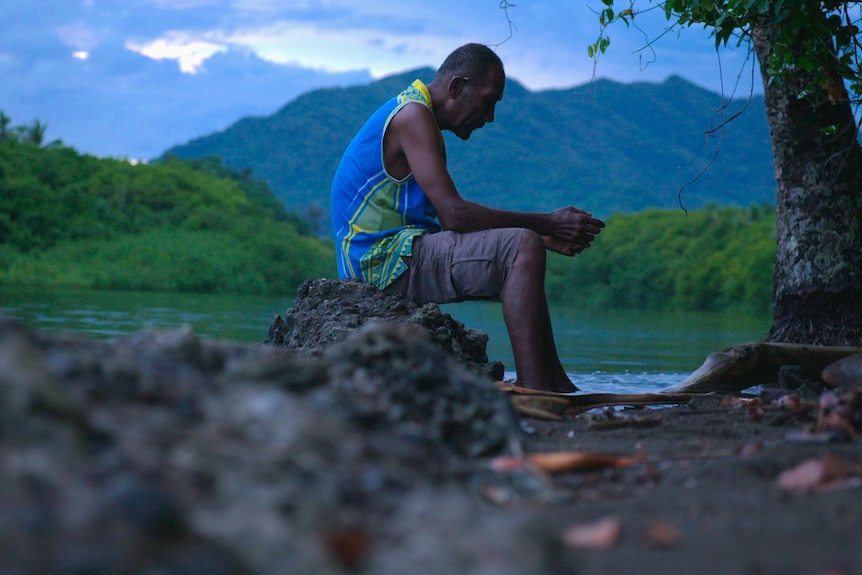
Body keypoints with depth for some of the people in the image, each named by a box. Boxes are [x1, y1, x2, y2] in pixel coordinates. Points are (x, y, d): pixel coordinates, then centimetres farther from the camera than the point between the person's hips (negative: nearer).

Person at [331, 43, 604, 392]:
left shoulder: (422, 119, 19)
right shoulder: (412, 115, -13)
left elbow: (451, 222, 13)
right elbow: (454, 215, -22)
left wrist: (545, 235, 5)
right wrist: (546, 225, -15)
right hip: (386, 260, -11)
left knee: (519, 258, 20)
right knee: (523, 248, -20)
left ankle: (556, 385, 13)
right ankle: (532, 389, -29)